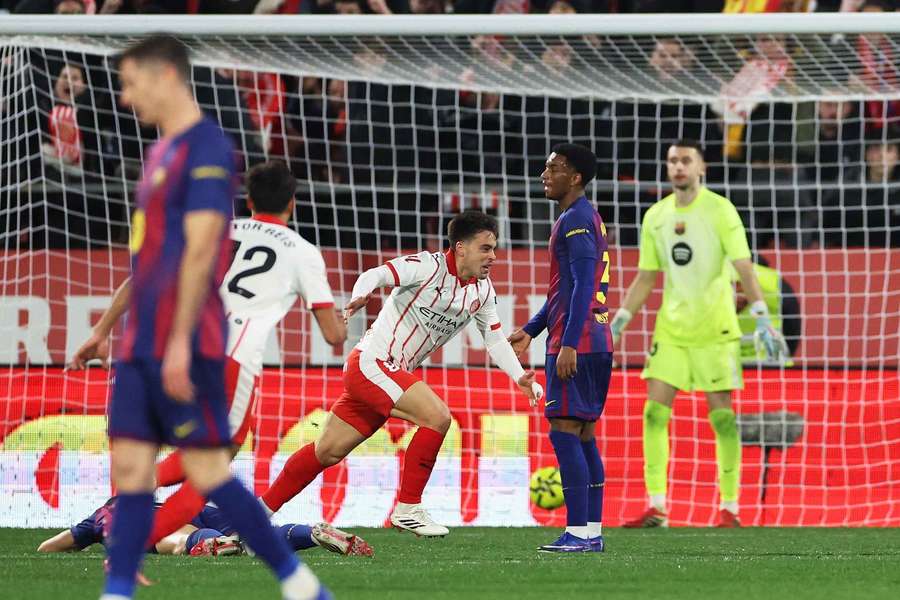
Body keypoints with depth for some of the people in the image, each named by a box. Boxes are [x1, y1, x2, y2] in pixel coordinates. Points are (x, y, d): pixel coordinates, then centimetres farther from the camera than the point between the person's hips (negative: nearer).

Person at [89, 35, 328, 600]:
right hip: (143, 340, 9)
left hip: (182, 342, -9)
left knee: (207, 470, -6)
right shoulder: (164, 151, 17)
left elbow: (200, 251, -19)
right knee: (129, 468, 3)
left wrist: (179, 342, -23)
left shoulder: (206, 148, -12)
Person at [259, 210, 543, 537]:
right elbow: (375, 275, -22)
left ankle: (263, 510, 21)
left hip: (393, 374, 8)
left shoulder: (483, 290, 7)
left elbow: (495, 339, 14)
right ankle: (407, 508, -13)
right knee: (437, 416, -22)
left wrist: (520, 377, 0)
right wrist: (360, 296, -44)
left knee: (328, 451, 12)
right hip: (371, 362, -8)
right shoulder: (429, 266, -15)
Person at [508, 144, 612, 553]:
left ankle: (578, 532, -14)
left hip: (576, 344, -10)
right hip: (596, 343, 10)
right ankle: (592, 532, 10)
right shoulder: (586, 218, 20)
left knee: (564, 432, -11)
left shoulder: (575, 220, -12)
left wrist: (568, 343, -25)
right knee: (583, 435, 11)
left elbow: (582, 286, -20)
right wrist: (531, 330, 27)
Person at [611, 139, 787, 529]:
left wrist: (761, 318, -22)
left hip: (714, 329, -4)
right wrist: (617, 324, 8)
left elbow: (744, 268, -12)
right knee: (654, 413, -4)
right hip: (670, 329, 5)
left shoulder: (720, 211, -7)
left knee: (721, 415, -4)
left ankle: (729, 509, 2)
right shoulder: (656, 217, 7)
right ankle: (656, 509, -1)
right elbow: (645, 278, 14)